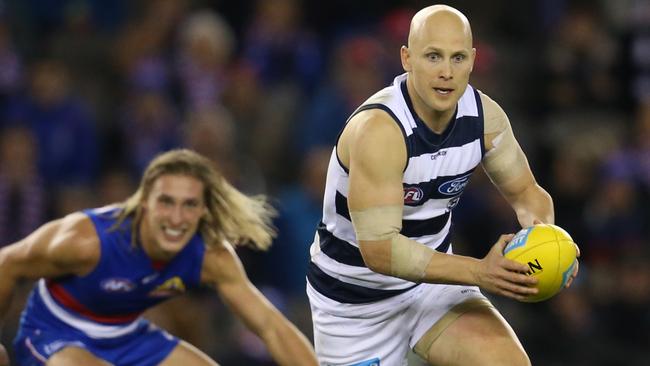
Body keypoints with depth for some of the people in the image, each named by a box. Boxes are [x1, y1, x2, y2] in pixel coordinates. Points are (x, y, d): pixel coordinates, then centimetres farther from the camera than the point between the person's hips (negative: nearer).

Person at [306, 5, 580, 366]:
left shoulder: (484, 115, -10)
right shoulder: (378, 130, -30)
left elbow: (525, 190, 5)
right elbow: (378, 249, -34)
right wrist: (479, 273, -40)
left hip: (433, 279, 4)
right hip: (356, 302, -4)